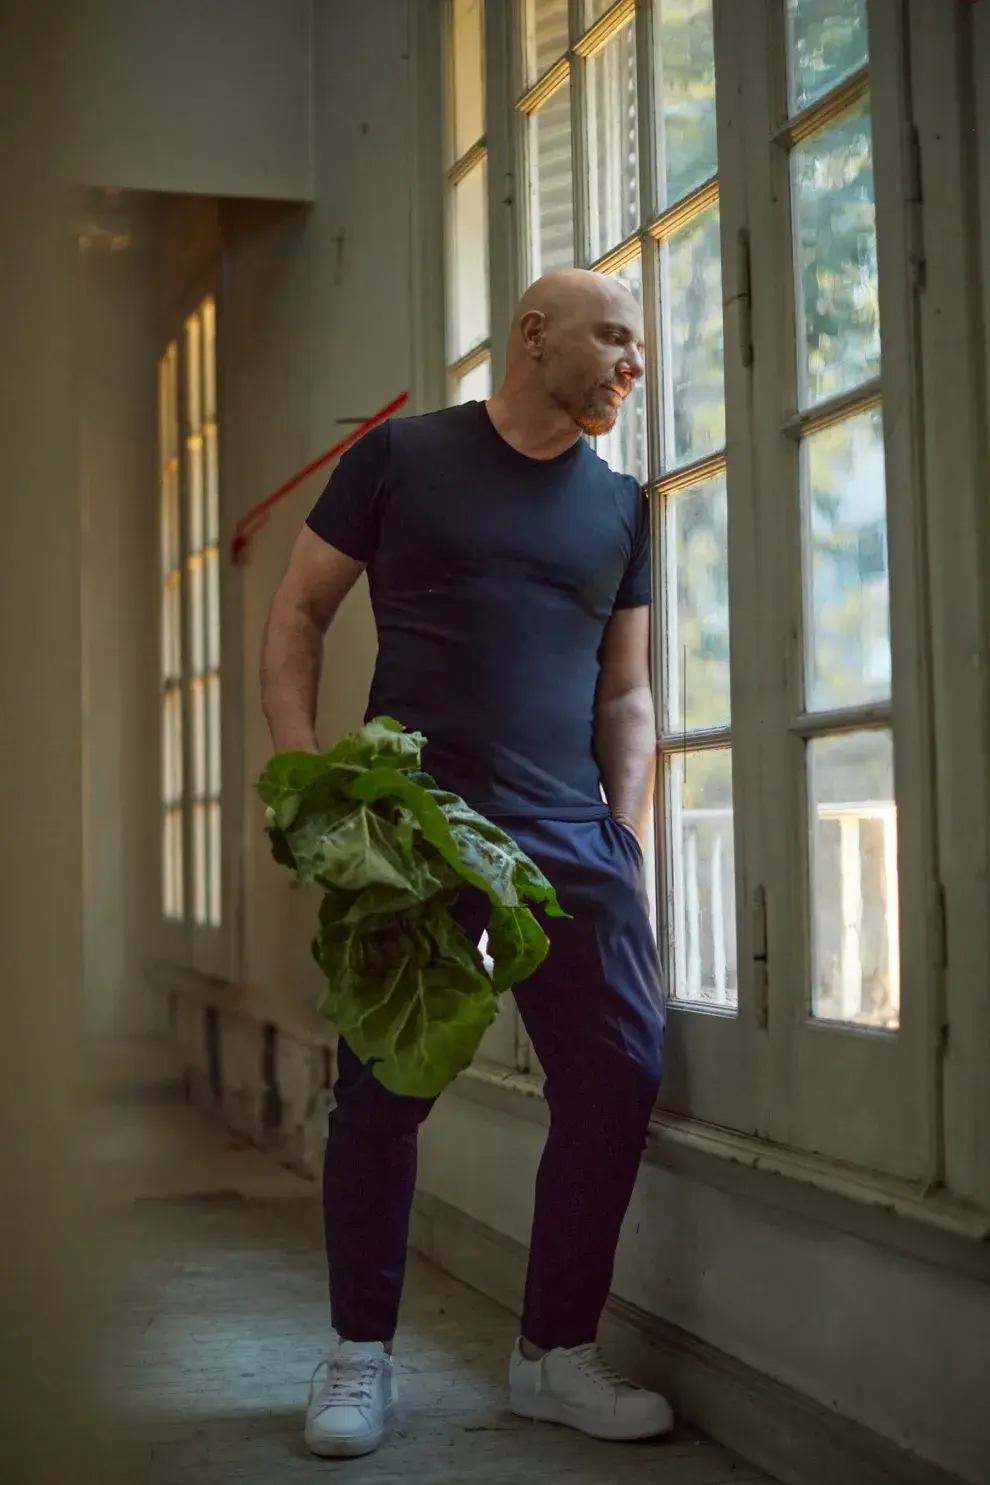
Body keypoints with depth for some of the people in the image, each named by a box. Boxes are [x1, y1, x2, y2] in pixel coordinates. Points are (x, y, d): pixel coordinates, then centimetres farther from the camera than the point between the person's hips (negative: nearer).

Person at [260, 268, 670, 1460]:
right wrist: (302, 769, -7)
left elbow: (625, 690, 16)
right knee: (382, 1088, -1)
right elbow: (297, 612, 6)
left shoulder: (617, 506, 15)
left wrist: (626, 833, 3)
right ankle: (361, 1356, 17)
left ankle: (556, 1356, 13)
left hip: (571, 836, 4)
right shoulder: (402, 457, 5)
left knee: (618, 1074, -3)